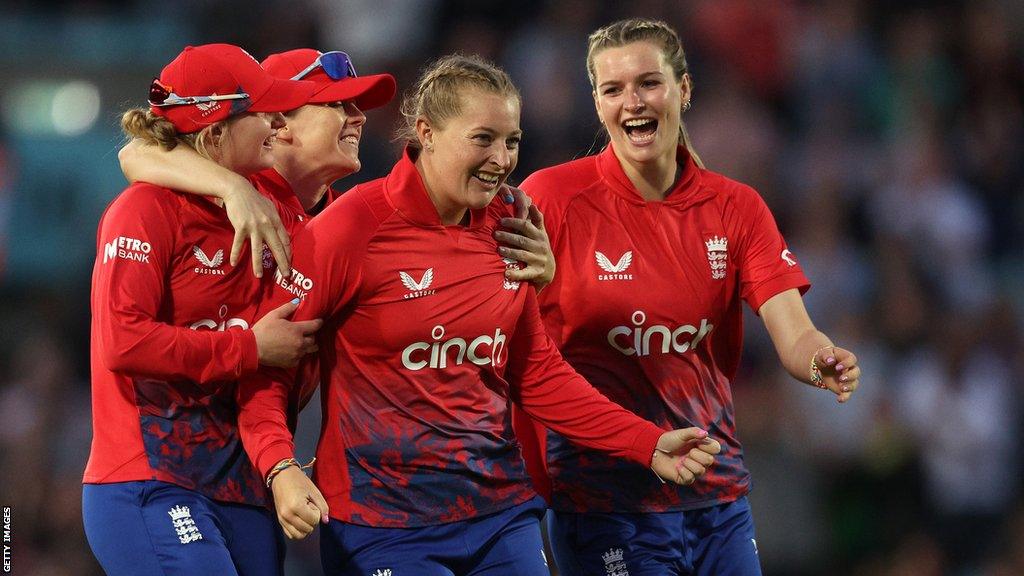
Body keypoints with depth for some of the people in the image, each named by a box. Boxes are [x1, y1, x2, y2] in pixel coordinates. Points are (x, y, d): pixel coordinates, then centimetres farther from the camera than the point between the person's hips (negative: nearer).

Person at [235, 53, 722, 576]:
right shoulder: (354, 228, -11)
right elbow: (266, 360, -11)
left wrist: (648, 444, 7)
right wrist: (280, 468, -27)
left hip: (501, 512, 5)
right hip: (383, 527, -5)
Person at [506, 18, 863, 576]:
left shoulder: (735, 207, 3)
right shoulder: (551, 198, -8)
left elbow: (793, 336, -5)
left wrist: (823, 361, -27)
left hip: (717, 495, 4)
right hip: (602, 504, -4)